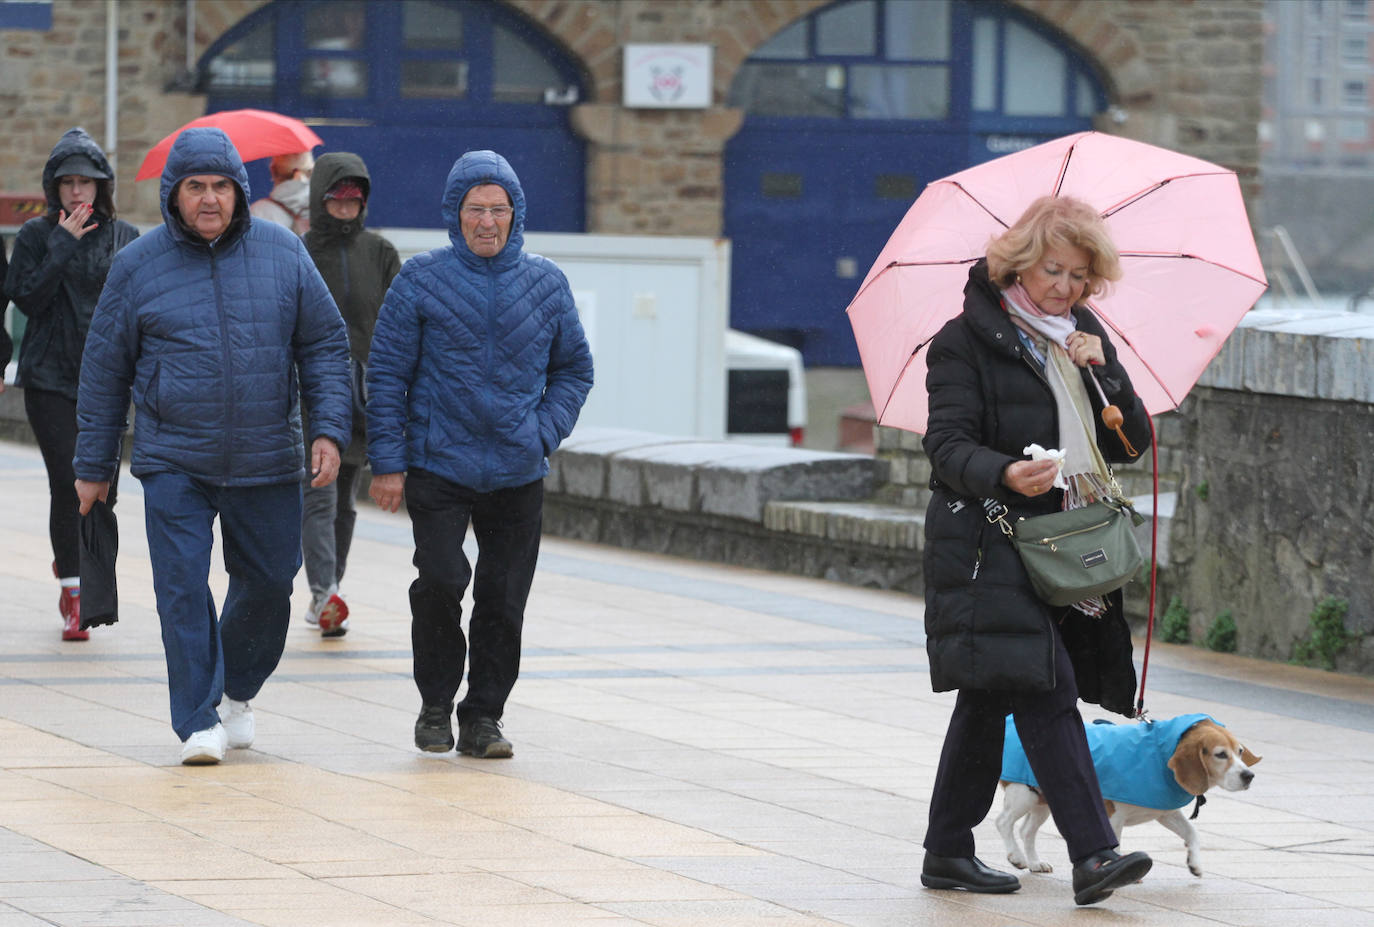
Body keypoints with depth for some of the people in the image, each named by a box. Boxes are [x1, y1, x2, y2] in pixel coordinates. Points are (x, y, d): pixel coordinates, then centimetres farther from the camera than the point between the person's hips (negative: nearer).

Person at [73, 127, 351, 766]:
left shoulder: (282, 253, 3)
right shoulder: (138, 267, 0)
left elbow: (325, 346, 7)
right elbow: (105, 371, 8)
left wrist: (328, 428, -5)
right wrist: (93, 465, 9)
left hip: (265, 464, 2)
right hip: (173, 464, -2)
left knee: (268, 583, 9)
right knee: (183, 588, -11)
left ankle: (239, 690, 34)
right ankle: (198, 723, -5)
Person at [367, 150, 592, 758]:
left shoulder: (545, 284, 6)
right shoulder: (421, 281, -2)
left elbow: (574, 369, 16)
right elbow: (386, 374, 0)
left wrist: (544, 433, 0)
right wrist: (388, 462, -5)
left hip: (519, 474, 3)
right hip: (438, 466, -3)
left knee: (503, 600, 3)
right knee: (440, 581, -15)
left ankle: (483, 717, 15)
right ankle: (436, 704, 5)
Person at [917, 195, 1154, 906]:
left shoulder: (1087, 338, 15)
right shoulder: (967, 341, -4)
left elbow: (1133, 443, 12)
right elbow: (947, 445, -13)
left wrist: (1101, 375, -5)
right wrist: (1005, 475, -32)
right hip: (991, 545, -7)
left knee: (989, 699, 12)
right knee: (1044, 693, -16)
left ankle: (947, 853, 19)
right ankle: (1093, 855, -22)